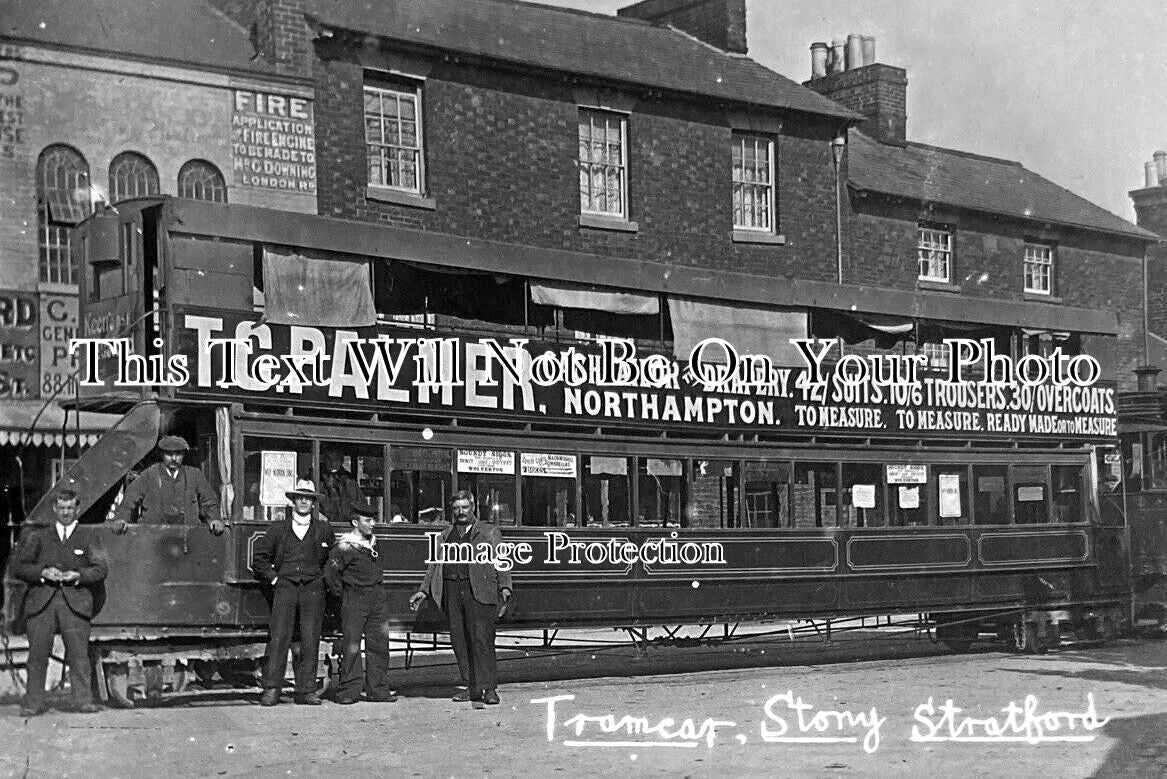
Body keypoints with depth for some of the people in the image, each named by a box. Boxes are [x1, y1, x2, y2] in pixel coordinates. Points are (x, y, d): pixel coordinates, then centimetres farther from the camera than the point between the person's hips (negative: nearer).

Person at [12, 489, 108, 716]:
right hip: (41, 601, 1)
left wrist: (78, 575, -9)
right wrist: (43, 572, -7)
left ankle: (83, 700, -6)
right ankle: (33, 703, 1)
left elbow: (101, 569, 7)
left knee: (79, 653, -8)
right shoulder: (38, 537, 18)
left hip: (75, 602, -1)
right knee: (37, 654, -3)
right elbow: (19, 567, 11)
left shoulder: (87, 536, 15)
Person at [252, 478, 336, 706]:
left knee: (310, 640, -4)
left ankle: (306, 690, 0)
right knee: (278, 638, -10)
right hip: (285, 587, -1)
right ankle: (271, 689, -9)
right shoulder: (278, 528, 12)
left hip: (312, 588, 1)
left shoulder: (323, 529, 13)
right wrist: (273, 578, 6)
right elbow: (259, 559, 16)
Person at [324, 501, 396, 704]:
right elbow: (330, 573, -8)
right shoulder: (344, 546, -8)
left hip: (378, 597, 6)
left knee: (379, 644, 4)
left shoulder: (373, 543, 14)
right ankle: (348, 691, -1)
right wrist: (343, 596, -3)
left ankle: (378, 689, 10)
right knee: (351, 646, -5)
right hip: (355, 598, -6)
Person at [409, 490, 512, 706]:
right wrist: (423, 591, 10)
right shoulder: (445, 535, 22)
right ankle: (473, 688, 9)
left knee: (481, 639, -12)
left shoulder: (489, 532, 12)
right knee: (459, 639, 2)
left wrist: (505, 587, -11)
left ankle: (489, 688, -10)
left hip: (479, 591, -4)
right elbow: (434, 565, 21)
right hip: (452, 590, 4)